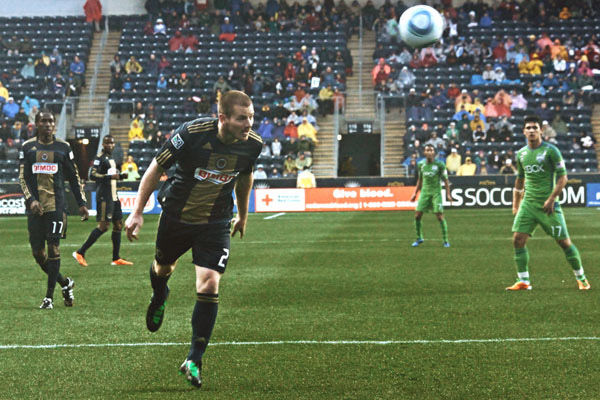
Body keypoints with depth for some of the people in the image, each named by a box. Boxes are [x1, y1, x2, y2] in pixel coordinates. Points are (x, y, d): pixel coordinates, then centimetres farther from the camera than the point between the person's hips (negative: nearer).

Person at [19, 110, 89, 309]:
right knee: (37, 252, 1)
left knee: (53, 249, -7)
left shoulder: (63, 147, 6)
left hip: (56, 205, -2)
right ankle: (65, 283, 23)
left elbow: (74, 178, 12)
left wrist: (81, 203, 7)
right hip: (36, 207, 2)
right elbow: (23, 177, 3)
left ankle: (49, 297, 0)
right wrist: (30, 200, -12)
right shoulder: (28, 147, 7)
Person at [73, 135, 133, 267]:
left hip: (113, 196, 10)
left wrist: (121, 176, 13)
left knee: (118, 224, 8)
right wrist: (110, 177, -28)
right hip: (104, 196, -10)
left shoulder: (111, 159, 18)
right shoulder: (99, 158, -10)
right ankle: (80, 253, -7)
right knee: (103, 225, -12)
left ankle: (116, 259, 13)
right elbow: (92, 175, -21)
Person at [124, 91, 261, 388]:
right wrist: (137, 212, -14)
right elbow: (156, 168, -13)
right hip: (176, 216, -1)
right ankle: (159, 298, 62)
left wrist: (243, 215, 21)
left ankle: (194, 361, 0)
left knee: (208, 287, -13)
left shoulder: (252, 144, -14)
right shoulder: (191, 133, -26)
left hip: (216, 224, 1)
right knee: (163, 268, 23)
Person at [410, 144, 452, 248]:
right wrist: (415, 193, 16)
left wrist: (448, 194, -6)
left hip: (436, 192, -4)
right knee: (417, 215, -2)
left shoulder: (439, 165, -6)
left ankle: (445, 240, 1)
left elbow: (445, 180, 0)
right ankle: (419, 238, 16)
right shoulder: (421, 164, 6)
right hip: (424, 192, 4)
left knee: (440, 216, -9)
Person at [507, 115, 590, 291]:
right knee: (518, 240, -8)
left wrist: (551, 199, -16)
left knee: (564, 242, 0)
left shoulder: (550, 150, -7)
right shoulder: (521, 154, 10)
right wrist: (515, 205, 19)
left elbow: (562, 177, -8)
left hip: (548, 205, -5)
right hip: (528, 204, 5)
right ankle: (523, 281, 0)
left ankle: (581, 278, 17)